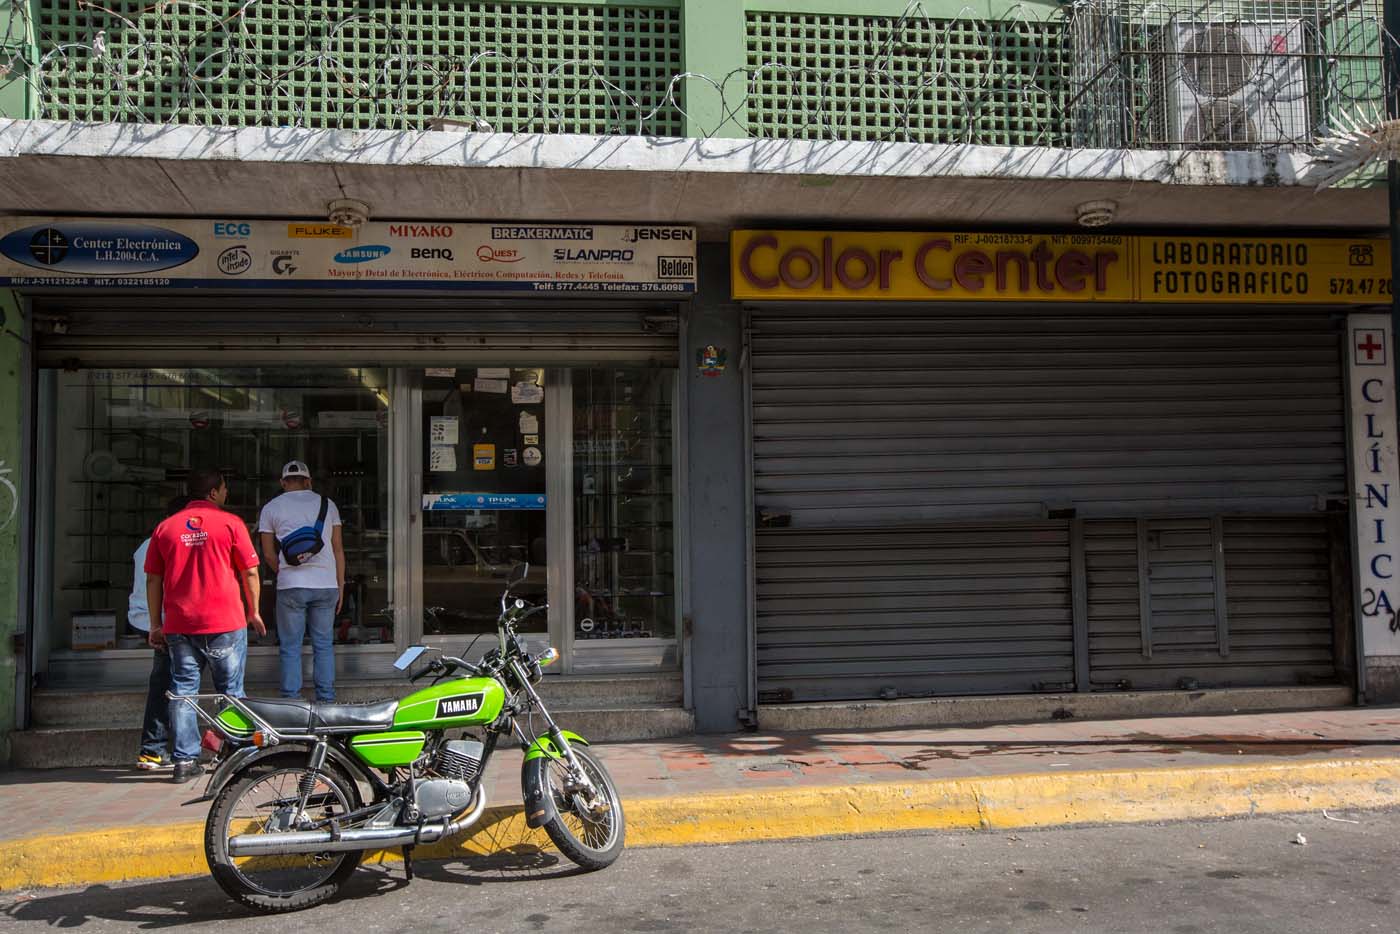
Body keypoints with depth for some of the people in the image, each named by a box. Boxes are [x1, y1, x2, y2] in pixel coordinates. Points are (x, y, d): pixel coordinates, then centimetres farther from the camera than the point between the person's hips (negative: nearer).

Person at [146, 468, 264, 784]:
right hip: (225, 623, -2)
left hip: (178, 625, 3)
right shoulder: (230, 523, -3)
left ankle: (185, 761, 6)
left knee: (182, 692, 8)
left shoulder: (165, 527, 7)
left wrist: (156, 624, 14)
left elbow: (153, 579, 7)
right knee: (230, 691, 9)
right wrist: (253, 612, 10)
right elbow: (250, 572, -2)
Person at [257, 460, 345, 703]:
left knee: (290, 648, 5)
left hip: (291, 585, -2)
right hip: (326, 584, 2)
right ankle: (326, 700, 10)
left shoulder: (271, 508, 6)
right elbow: (338, 549, 9)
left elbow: (269, 554, 5)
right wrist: (340, 586, 13)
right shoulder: (327, 504, 10)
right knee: (324, 645, 9)